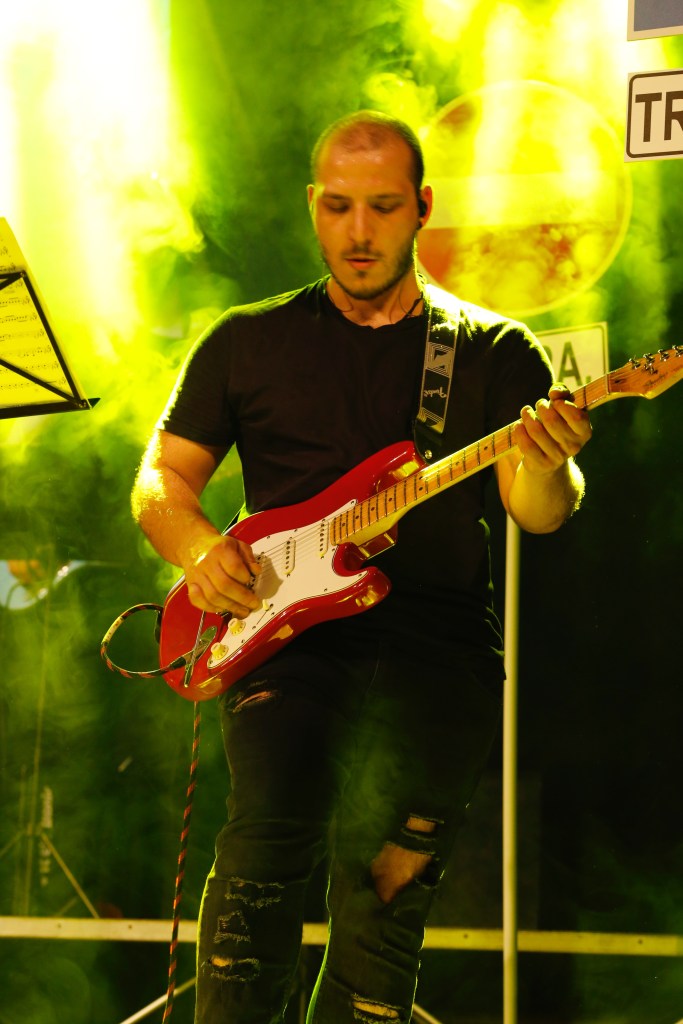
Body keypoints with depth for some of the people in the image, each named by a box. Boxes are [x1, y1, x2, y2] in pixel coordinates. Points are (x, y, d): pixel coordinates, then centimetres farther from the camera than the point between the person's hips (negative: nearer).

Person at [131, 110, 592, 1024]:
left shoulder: (494, 348, 12)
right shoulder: (248, 341, 16)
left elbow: (539, 513, 1)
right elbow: (160, 477, 16)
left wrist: (546, 467, -24)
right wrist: (199, 549, -6)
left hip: (437, 638, 0)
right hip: (287, 631, 0)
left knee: (391, 853, -23)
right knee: (274, 816, -26)